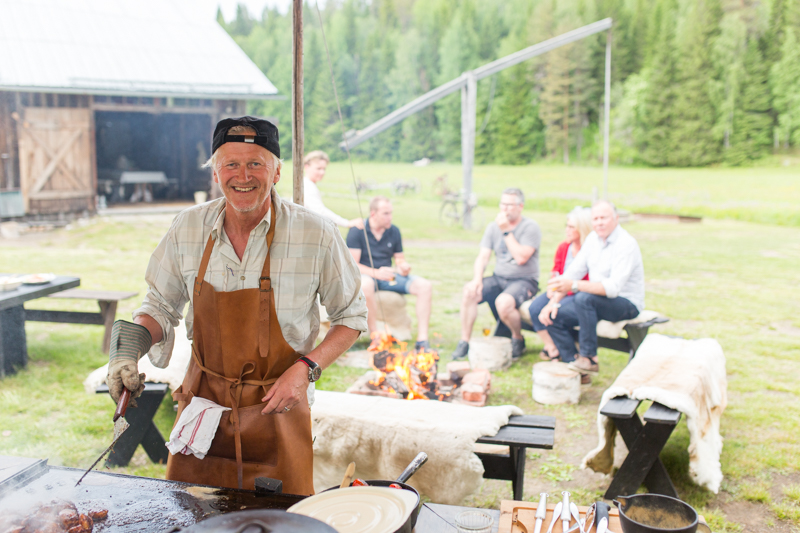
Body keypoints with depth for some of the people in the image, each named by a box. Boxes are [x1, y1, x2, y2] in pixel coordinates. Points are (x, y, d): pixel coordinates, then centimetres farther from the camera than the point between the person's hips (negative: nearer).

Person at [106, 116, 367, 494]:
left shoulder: (316, 235, -14)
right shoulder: (188, 228, -5)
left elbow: (351, 316, -2)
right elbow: (161, 306, 10)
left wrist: (306, 368, -15)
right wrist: (130, 344, -8)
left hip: (276, 407, -2)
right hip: (203, 401, 3)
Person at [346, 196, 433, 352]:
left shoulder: (394, 231, 7)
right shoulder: (357, 231, -8)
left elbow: (400, 259, 16)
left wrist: (403, 267, -10)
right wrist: (375, 273, -27)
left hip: (388, 276, 5)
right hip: (366, 275, -5)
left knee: (425, 286, -16)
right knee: (365, 285, -43)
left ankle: (422, 340, -18)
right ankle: (375, 336, -31)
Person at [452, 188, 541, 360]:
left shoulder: (530, 227, -8)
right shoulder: (493, 227, 9)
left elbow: (521, 258, -20)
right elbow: (483, 257, 5)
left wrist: (506, 231, -17)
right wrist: (477, 279, -13)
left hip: (524, 281, -5)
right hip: (498, 278, 5)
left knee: (503, 302, -35)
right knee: (469, 291, -21)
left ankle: (518, 339, -4)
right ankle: (464, 342, -12)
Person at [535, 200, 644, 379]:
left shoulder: (626, 244, -20)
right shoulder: (593, 239, 5)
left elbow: (613, 287, -31)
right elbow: (573, 271, 6)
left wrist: (574, 285, -40)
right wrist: (553, 302, -6)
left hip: (626, 303, -8)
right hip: (597, 299, 8)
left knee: (584, 298, -36)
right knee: (552, 314, -9)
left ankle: (590, 359, -22)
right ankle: (575, 368, -7)